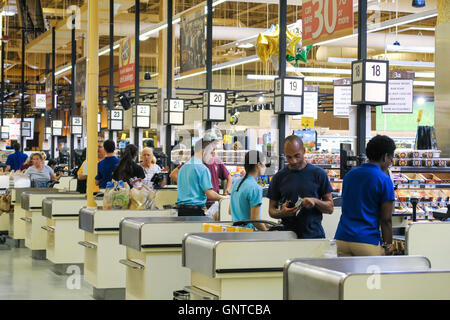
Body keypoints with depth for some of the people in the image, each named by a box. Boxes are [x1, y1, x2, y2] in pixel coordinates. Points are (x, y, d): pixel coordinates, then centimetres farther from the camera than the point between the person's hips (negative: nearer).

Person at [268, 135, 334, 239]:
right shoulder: (279, 177, 7)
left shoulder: (318, 174, 3)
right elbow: (271, 210, 11)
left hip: (315, 235, -1)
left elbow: (330, 208, 5)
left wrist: (315, 201, -15)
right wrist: (282, 213, -11)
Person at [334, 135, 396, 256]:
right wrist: (387, 246, 1)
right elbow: (386, 220, -7)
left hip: (342, 238, 6)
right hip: (367, 241, -6)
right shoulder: (384, 180, -6)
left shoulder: (349, 175, 14)